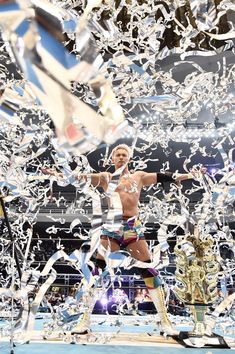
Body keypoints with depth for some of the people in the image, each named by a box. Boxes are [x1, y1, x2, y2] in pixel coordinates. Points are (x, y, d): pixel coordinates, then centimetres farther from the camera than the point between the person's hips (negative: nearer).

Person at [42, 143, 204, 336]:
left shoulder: (139, 176, 14)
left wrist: (187, 175, 3)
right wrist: (59, 174, -8)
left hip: (133, 227, 1)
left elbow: (163, 177, 9)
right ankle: (85, 320, 14)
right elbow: (84, 177, 2)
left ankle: (165, 321, 13)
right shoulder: (106, 177, 12)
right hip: (111, 227, 0)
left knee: (150, 270, 0)